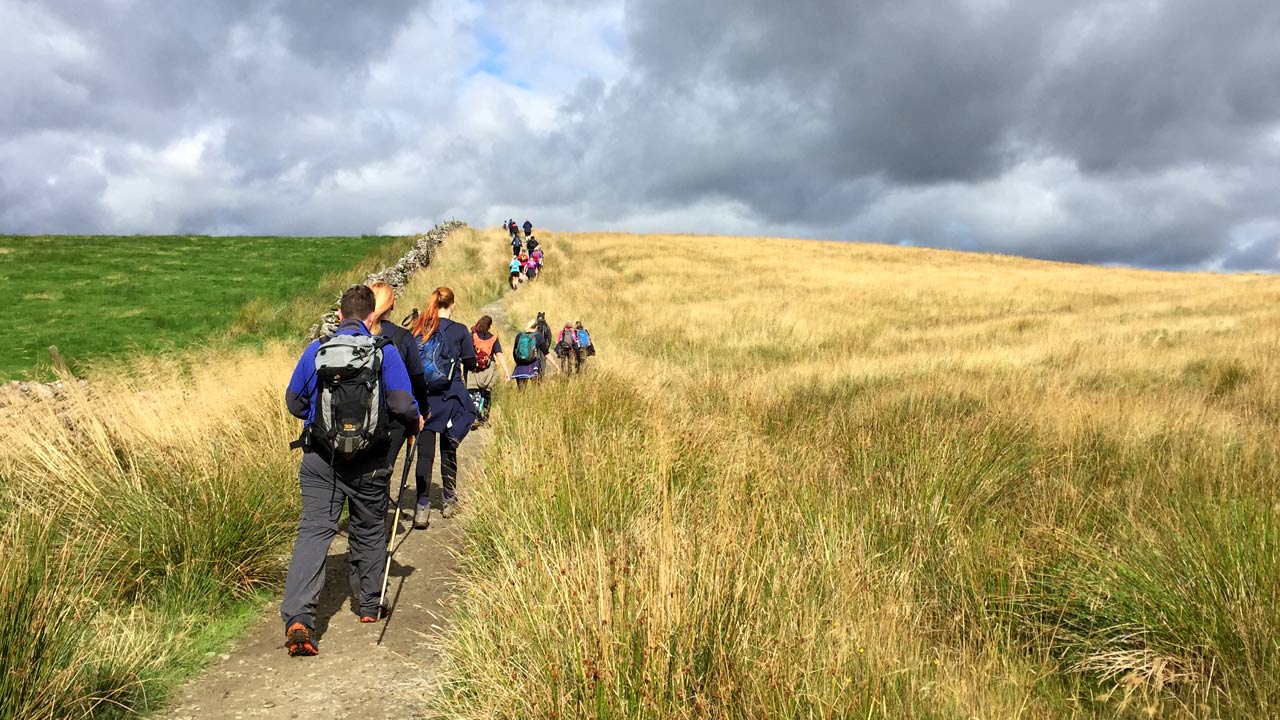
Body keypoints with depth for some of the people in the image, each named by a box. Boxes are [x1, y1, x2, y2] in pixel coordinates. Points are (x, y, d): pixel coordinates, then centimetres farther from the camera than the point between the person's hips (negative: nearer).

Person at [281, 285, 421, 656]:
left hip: (320, 461, 1)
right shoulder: (385, 351, -6)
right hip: (369, 463, 0)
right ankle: (370, 605, 31)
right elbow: (402, 404, -11)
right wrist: (415, 422, 10)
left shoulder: (316, 350, 0)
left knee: (314, 531, -2)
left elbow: (293, 401, 7)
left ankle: (297, 618, -17)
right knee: (369, 531, 17)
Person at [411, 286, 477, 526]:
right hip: (450, 398, -1)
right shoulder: (459, 330, -5)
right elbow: (471, 364, 2)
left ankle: (422, 508, -9)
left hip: (422, 398, 1)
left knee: (424, 452, 0)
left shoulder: (417, 329, 2)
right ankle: (448, 501, 27)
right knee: (448, 450, 14)